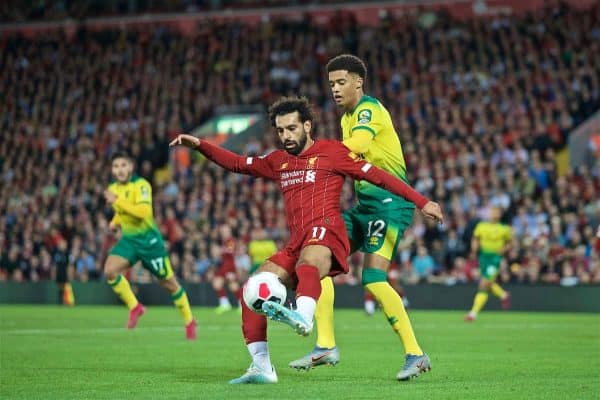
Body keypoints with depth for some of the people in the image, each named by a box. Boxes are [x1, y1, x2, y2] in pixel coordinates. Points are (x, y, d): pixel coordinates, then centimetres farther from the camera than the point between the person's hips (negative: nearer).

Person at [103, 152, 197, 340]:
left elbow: (144, 211, -33)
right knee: (109, 270, -20)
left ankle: (189, 321, 22)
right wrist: (115, 222, 6)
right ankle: (134, 307, -2)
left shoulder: (141, 185, -17)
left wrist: (117, 201, -30)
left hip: (149, 239, -6)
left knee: (168, 283, 4)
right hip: (128, 239, 6)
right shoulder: (113, 189, 5)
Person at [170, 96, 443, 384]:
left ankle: (303, 317, -71)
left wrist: (421, 202, 0)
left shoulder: (331, 151, 6)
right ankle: (262, 367, -7)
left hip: (325, 233, -7)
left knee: (307, 265, -40)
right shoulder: (278, 161, 25)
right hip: (296, 245, 7)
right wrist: (200, 145, 15)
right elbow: (237, 163, 28)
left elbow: (377, 176, 3)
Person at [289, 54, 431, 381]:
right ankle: (326, 346, 3)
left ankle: (415, 354, -13)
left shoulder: (370, 109, -12)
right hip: (364, 203, 10)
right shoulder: (348, 117, 18)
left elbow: (356, 145, -31)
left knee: (373, 278, -20)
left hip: (389, 202, -10)